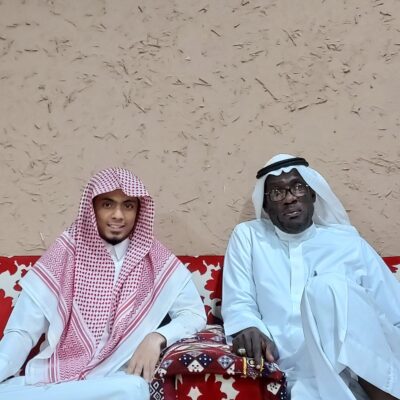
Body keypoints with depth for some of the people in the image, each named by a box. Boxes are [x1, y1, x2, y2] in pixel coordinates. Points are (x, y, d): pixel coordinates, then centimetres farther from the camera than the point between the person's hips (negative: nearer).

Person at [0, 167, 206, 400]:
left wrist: (156, 337, -15)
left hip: (117, 378, 3)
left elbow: (195, 313, 4)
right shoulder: (63, 255, 0)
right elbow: (23, 331, -2)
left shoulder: (158, 261, 2)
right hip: (52, 376, -2)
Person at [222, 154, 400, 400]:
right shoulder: (247, 236, 14)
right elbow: (238, 302, 5)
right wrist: (248, 328, -18)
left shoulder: (348, 240, 13)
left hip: (367, 368, 3)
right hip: (299, 376, -2)